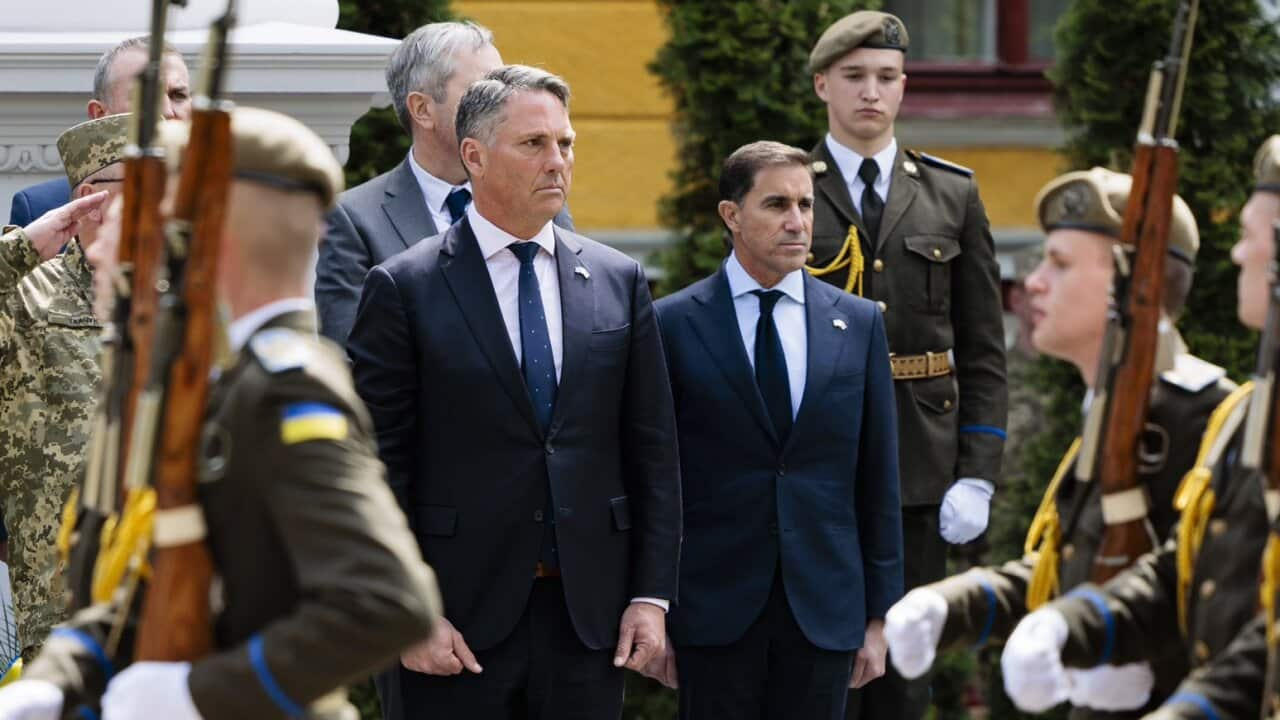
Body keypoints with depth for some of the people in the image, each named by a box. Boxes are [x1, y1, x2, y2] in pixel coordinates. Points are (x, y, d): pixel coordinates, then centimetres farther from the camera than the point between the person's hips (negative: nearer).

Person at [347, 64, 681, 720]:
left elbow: (652, 452, 10)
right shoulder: (403, 289, -2)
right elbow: (378, 466, -4)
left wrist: (652, 594, 3)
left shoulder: (619, 282, 9)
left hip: (589, 614, 3)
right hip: (457, 622, -3)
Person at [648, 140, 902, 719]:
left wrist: (879, 613, 5)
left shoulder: (858, 324, 7)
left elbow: (878, 478, 8)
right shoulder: (675, 324, -1)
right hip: (714, 607, -2)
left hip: (824, 609, 2)